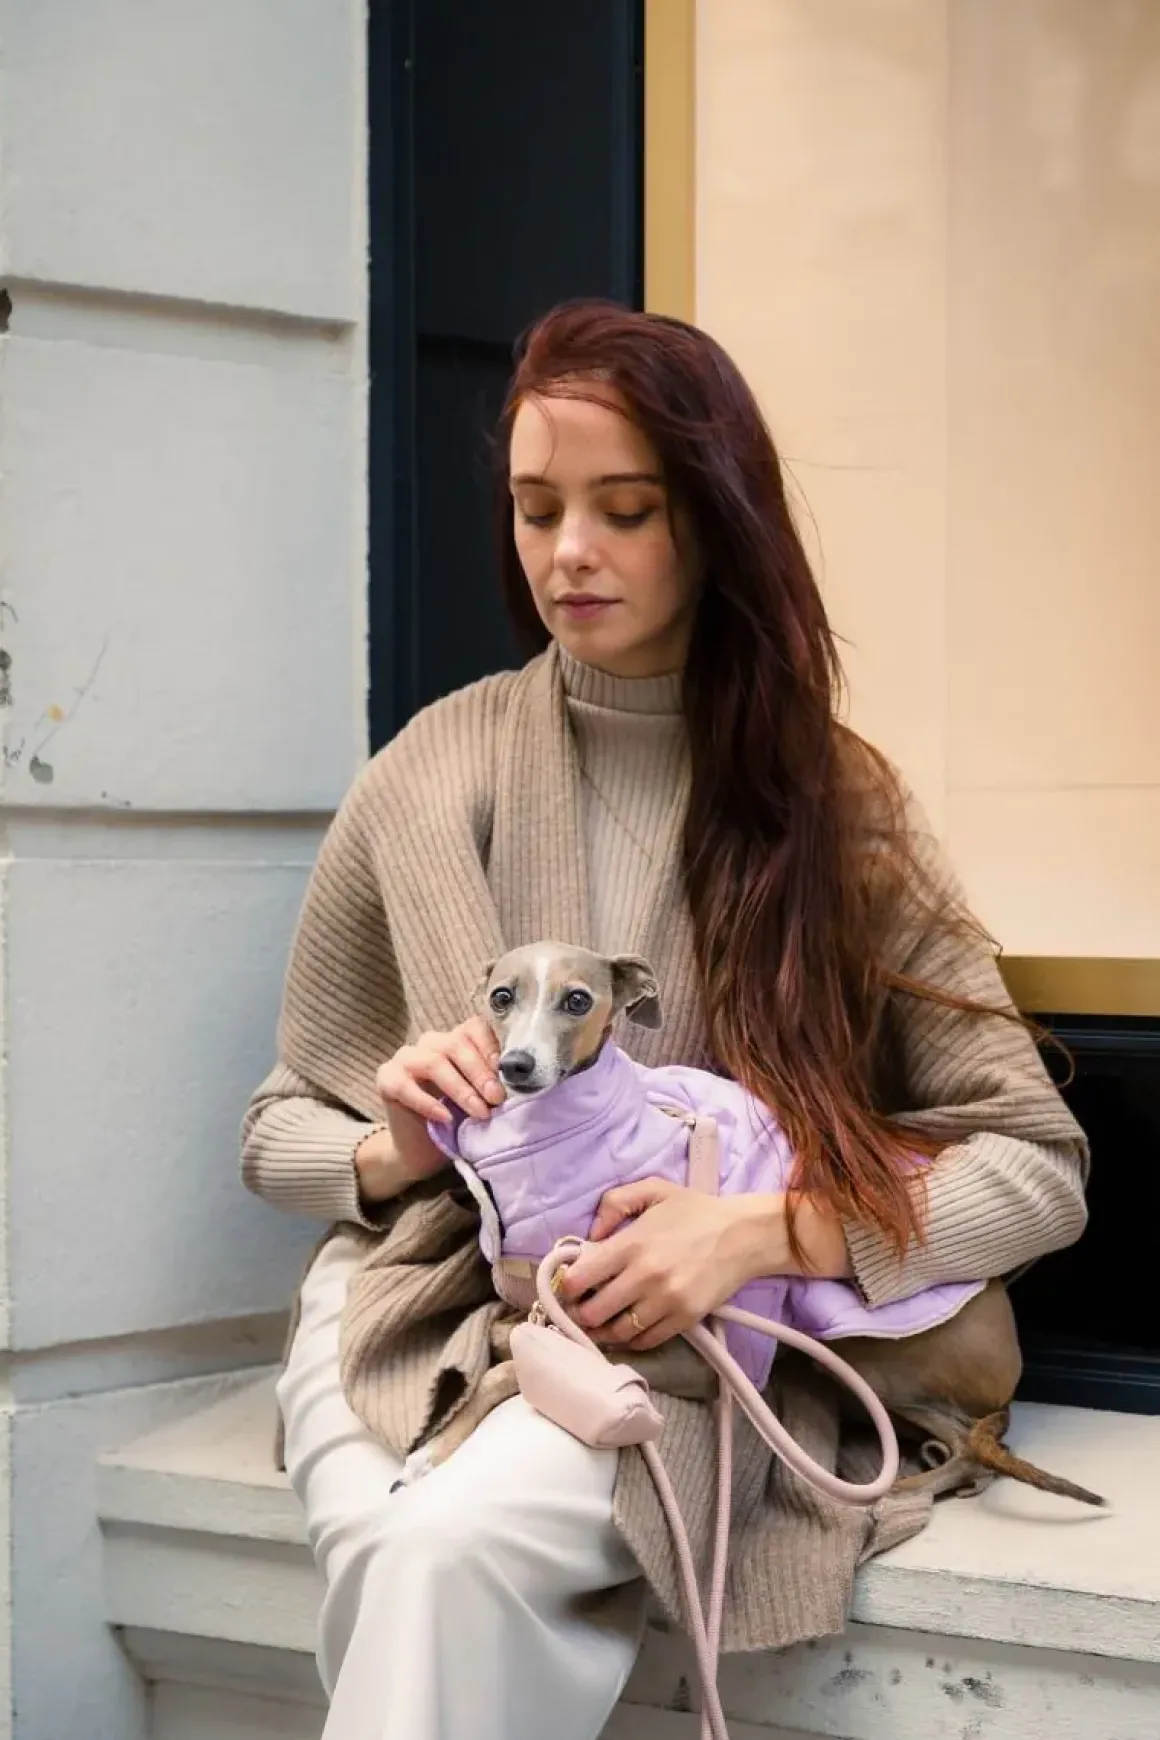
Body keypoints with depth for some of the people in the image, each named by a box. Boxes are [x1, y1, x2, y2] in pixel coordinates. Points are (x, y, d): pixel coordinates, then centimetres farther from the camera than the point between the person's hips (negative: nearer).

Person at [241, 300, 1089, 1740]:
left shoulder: (830, 804, 2)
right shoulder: (430, 781, 4)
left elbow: (1040, 1166, -1)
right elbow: (276, 1135, 14)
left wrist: (760, 1230, -17)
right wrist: (395, 1152, -10)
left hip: (688, 1347, -1)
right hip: (424, 1305, 2)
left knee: (458, 1543, -33)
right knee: (410, 1556, -33)